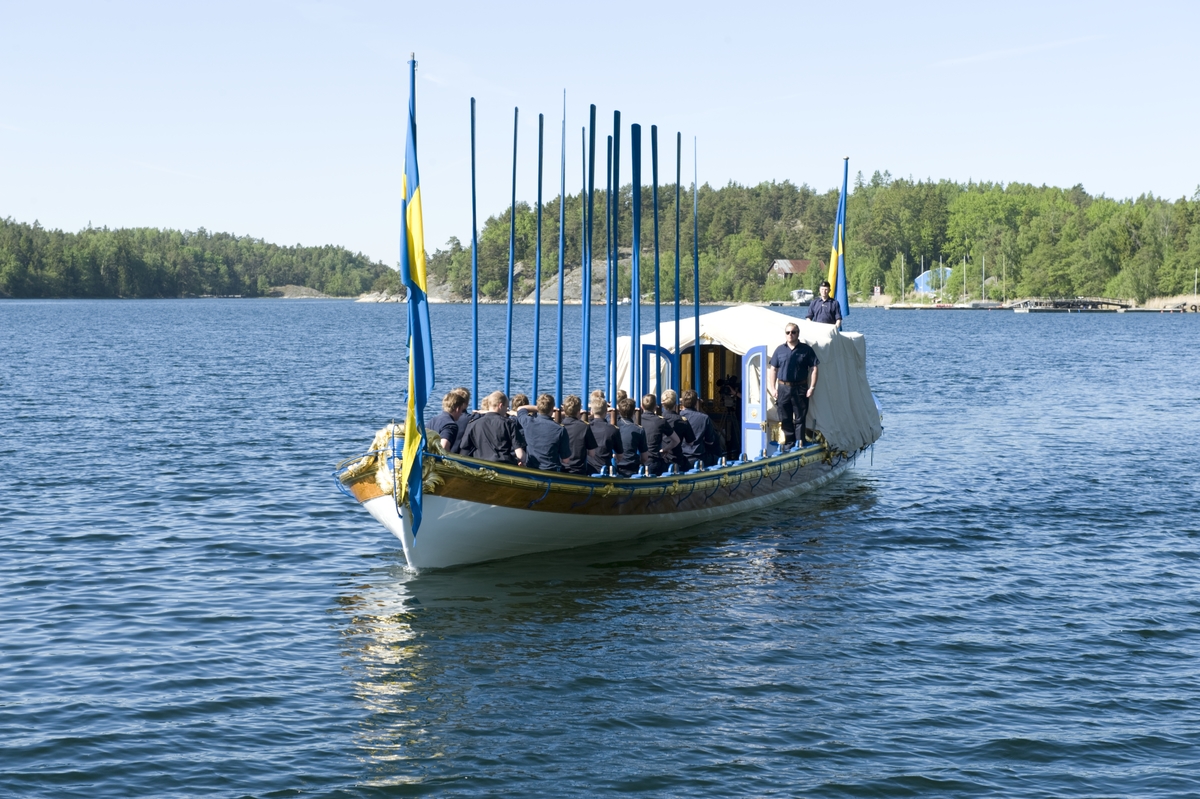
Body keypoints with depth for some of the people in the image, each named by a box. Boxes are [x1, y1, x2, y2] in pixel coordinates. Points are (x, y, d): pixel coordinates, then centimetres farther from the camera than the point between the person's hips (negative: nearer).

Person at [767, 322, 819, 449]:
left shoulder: (806, 350, 1)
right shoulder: (780, 350, 7)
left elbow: (813, 369, 1)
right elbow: (773, 369, 10)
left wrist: (811, 387, -6)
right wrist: (772, 388, 3)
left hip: (800, 389, -2)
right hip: (783, 388, 2)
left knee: (799, 419, 3)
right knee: (785, 419, 7)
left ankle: (800, 445, 9)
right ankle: (789, 444, 18)